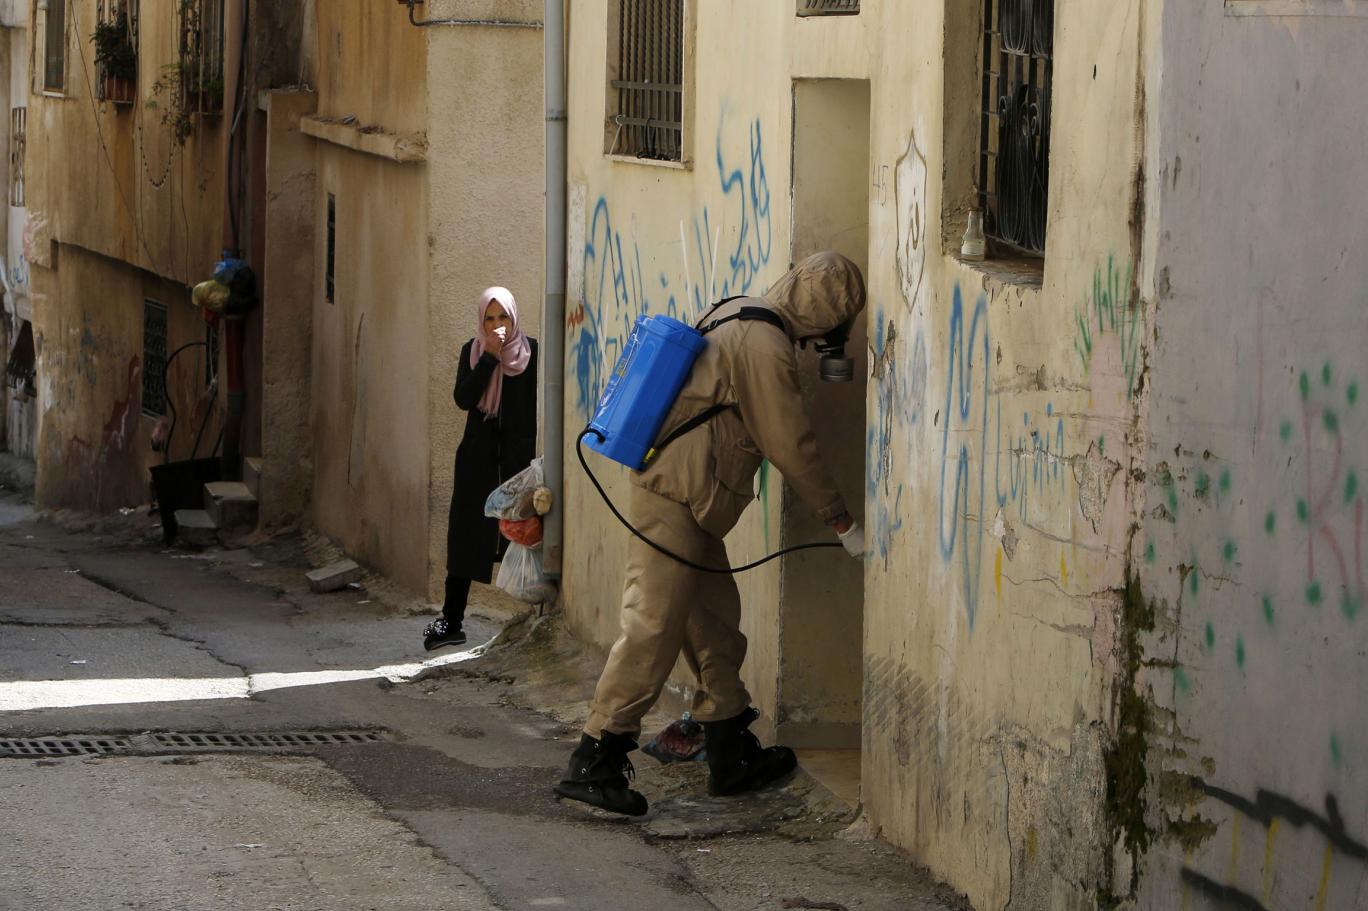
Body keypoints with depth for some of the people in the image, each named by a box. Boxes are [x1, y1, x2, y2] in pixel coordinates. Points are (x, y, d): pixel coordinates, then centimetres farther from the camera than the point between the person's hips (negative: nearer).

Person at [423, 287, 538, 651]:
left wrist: (536, 454, -8)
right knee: (465, 535, 3)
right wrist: (490, 357, -14)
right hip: (478, 456, 3)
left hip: (518, 455, -3)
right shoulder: (473, 351, 6)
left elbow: (538, 405, -2)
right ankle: (451, 622, 7)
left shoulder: (531, 351, -2)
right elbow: (463, 399, -7)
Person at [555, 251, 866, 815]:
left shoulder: (736, 316, 15)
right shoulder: (765, 344, -16)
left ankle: (731, 757, 22)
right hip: (673, 500, -11)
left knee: (715, 626, 14)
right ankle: (593, 763, -10)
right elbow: (792, 448, -14)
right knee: (653, 632, -11)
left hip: (687, 503, 11)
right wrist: (843, 524, -5)